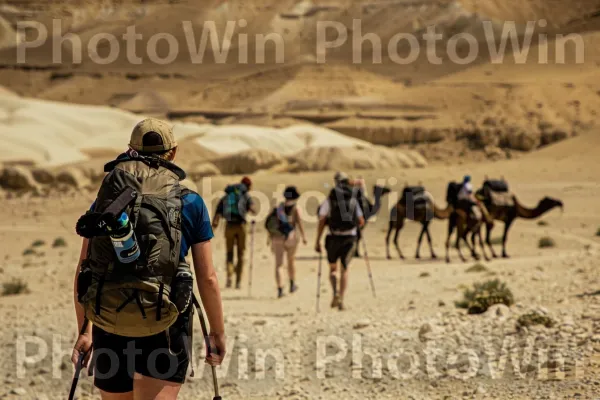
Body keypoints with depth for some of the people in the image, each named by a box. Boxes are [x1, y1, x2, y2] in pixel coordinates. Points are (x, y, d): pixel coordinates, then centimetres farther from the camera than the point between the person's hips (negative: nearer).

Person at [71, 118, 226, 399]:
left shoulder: (105, 198, 9)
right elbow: (207, 278, 3)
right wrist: (218, 332, 14)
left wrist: (84, 331, 17)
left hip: (109, 324, 3)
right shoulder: (189, 202, 3)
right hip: (164, 328, -3)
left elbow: (82, 272, 8)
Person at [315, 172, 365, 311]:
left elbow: (322, 221, -7)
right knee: (344, 269, 12)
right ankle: (341, 299, 1)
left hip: (334, 237, -1)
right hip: (350, 237, 1)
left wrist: (317, 241, -4)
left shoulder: (329, 200, -1)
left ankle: (335, 293, -11)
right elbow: (361, 222, 9)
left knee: (333, 268, 15)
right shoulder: (353, 199, 6)